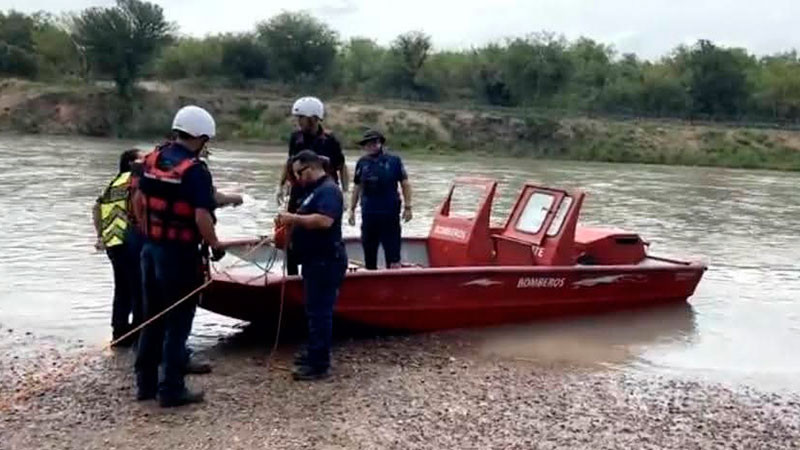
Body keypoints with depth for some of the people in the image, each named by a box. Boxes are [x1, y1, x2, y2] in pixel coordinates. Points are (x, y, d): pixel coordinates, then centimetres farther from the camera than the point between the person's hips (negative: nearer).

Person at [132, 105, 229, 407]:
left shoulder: (153, 159, 7)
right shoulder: (195, 170, -17)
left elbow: (138, 201, 14)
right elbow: (202, 217, -23)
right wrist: (214, 244, -7)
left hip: (151, 249, 8)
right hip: (179, 253, -7)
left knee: (152, 318, 17)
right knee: (177, 322, 2)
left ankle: (145, 384, 26)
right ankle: (171, 390, 8)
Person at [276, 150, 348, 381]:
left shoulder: (328, 190, -15)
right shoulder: (315, 190, 18)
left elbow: (324, 221, -30)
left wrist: (294, 218, -22)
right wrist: (290, 222, 9)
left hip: (326, 261, -11)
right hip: (315, 260, 11)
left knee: (320, 312, -8)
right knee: (314, 310, 17)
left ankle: (320, 365, -3)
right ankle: (314, 355, 28)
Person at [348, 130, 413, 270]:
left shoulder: (394, 160, -2)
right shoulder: (362, 163, 6)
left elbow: (405, 184, 1)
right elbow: (357, 187, 12)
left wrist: (407, 207, -4)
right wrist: (352, 209, 11)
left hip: (390, 212, -3)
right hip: (368, 213, 3)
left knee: (392, 251, -2)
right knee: (369, 248, 12)